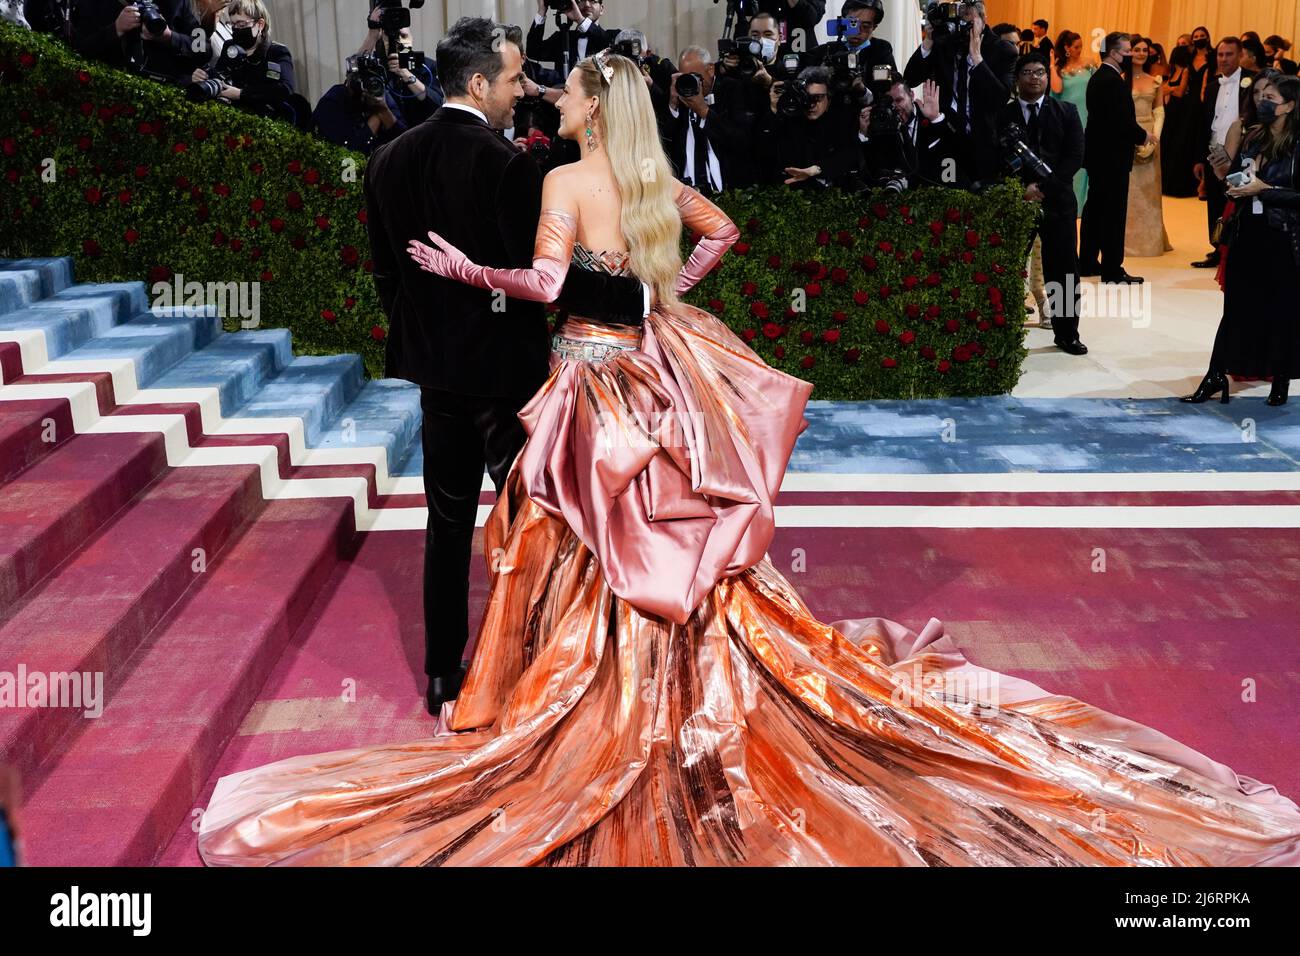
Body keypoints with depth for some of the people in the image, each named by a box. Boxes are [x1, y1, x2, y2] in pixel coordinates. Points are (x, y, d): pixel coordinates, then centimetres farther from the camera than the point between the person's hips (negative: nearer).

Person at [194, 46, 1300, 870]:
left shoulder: (567, 180, -12)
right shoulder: (660, 177, 9)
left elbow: (543, 283, -20)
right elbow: (724, 230, 24)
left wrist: (459, 266, -9)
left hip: (598, 386, -7)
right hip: (667, 378, 7)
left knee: (586, 557, 4)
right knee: (690, 552, 16)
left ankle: (581, 704, 14)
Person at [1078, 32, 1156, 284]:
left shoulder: (1097, 77, 12)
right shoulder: (1114, 81, -18)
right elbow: (1123, 120, -23)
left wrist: (1137, 131, 9)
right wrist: (1143, 136, -7)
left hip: (1097, 153, 10)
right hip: (1113, 156, -10)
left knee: (1094, 208, 15)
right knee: (1114, 213, -5)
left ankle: (1088, 262, 22)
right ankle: (1112, 269, -2)